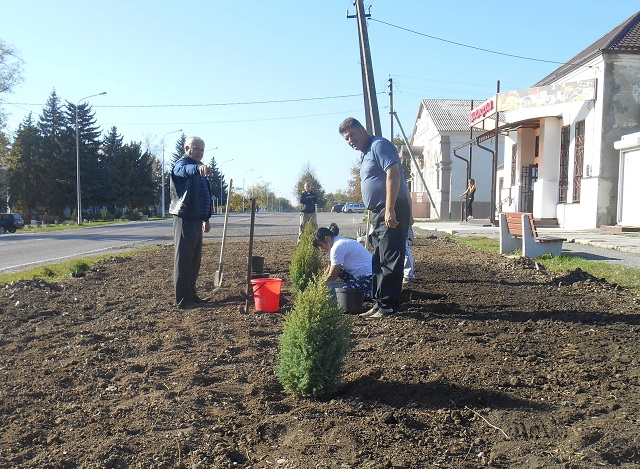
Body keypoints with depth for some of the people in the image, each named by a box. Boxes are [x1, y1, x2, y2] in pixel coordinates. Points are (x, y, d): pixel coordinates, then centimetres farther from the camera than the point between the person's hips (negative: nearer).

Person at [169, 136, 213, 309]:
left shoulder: (198, 169, 20)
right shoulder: (181, 165, -9)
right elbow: (186, 170, -37)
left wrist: (206, 219, 23)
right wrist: (198, 167, -59)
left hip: (196, 219, 10)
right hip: (184, 218, -9)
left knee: (195, 260, 15)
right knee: (183, 260, -6)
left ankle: (191, 294, 25)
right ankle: (182, 300, -3)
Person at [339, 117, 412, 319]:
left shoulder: (379, 145, -9)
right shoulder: (364, 154, 22)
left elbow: (393, 174, -21)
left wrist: (390, 209, -27)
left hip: (392, 212, -11)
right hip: (378, 212, 11)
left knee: (389, 260, -8)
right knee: (378, 261, 13)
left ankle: (388, 306, -3)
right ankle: (378, 303, 20)